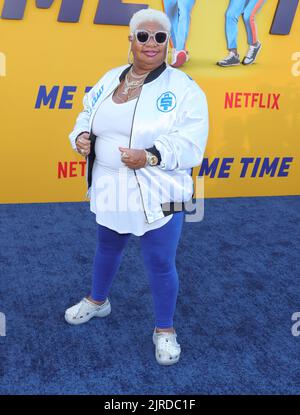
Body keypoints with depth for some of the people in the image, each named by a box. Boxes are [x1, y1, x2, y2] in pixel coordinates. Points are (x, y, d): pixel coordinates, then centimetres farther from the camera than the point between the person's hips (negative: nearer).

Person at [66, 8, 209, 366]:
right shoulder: (110, 80, 6)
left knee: (160, 264, 6)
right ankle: (97, 300, 53)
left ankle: (164, 329, 31)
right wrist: (81, 136, -9)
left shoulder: (183, 87, -12)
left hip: (159, 194, -5)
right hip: (110, 189, 5)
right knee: (107, 248, 25)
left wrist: (151, 156, -35)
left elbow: (190, 143, -19)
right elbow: (88, 116, 14)